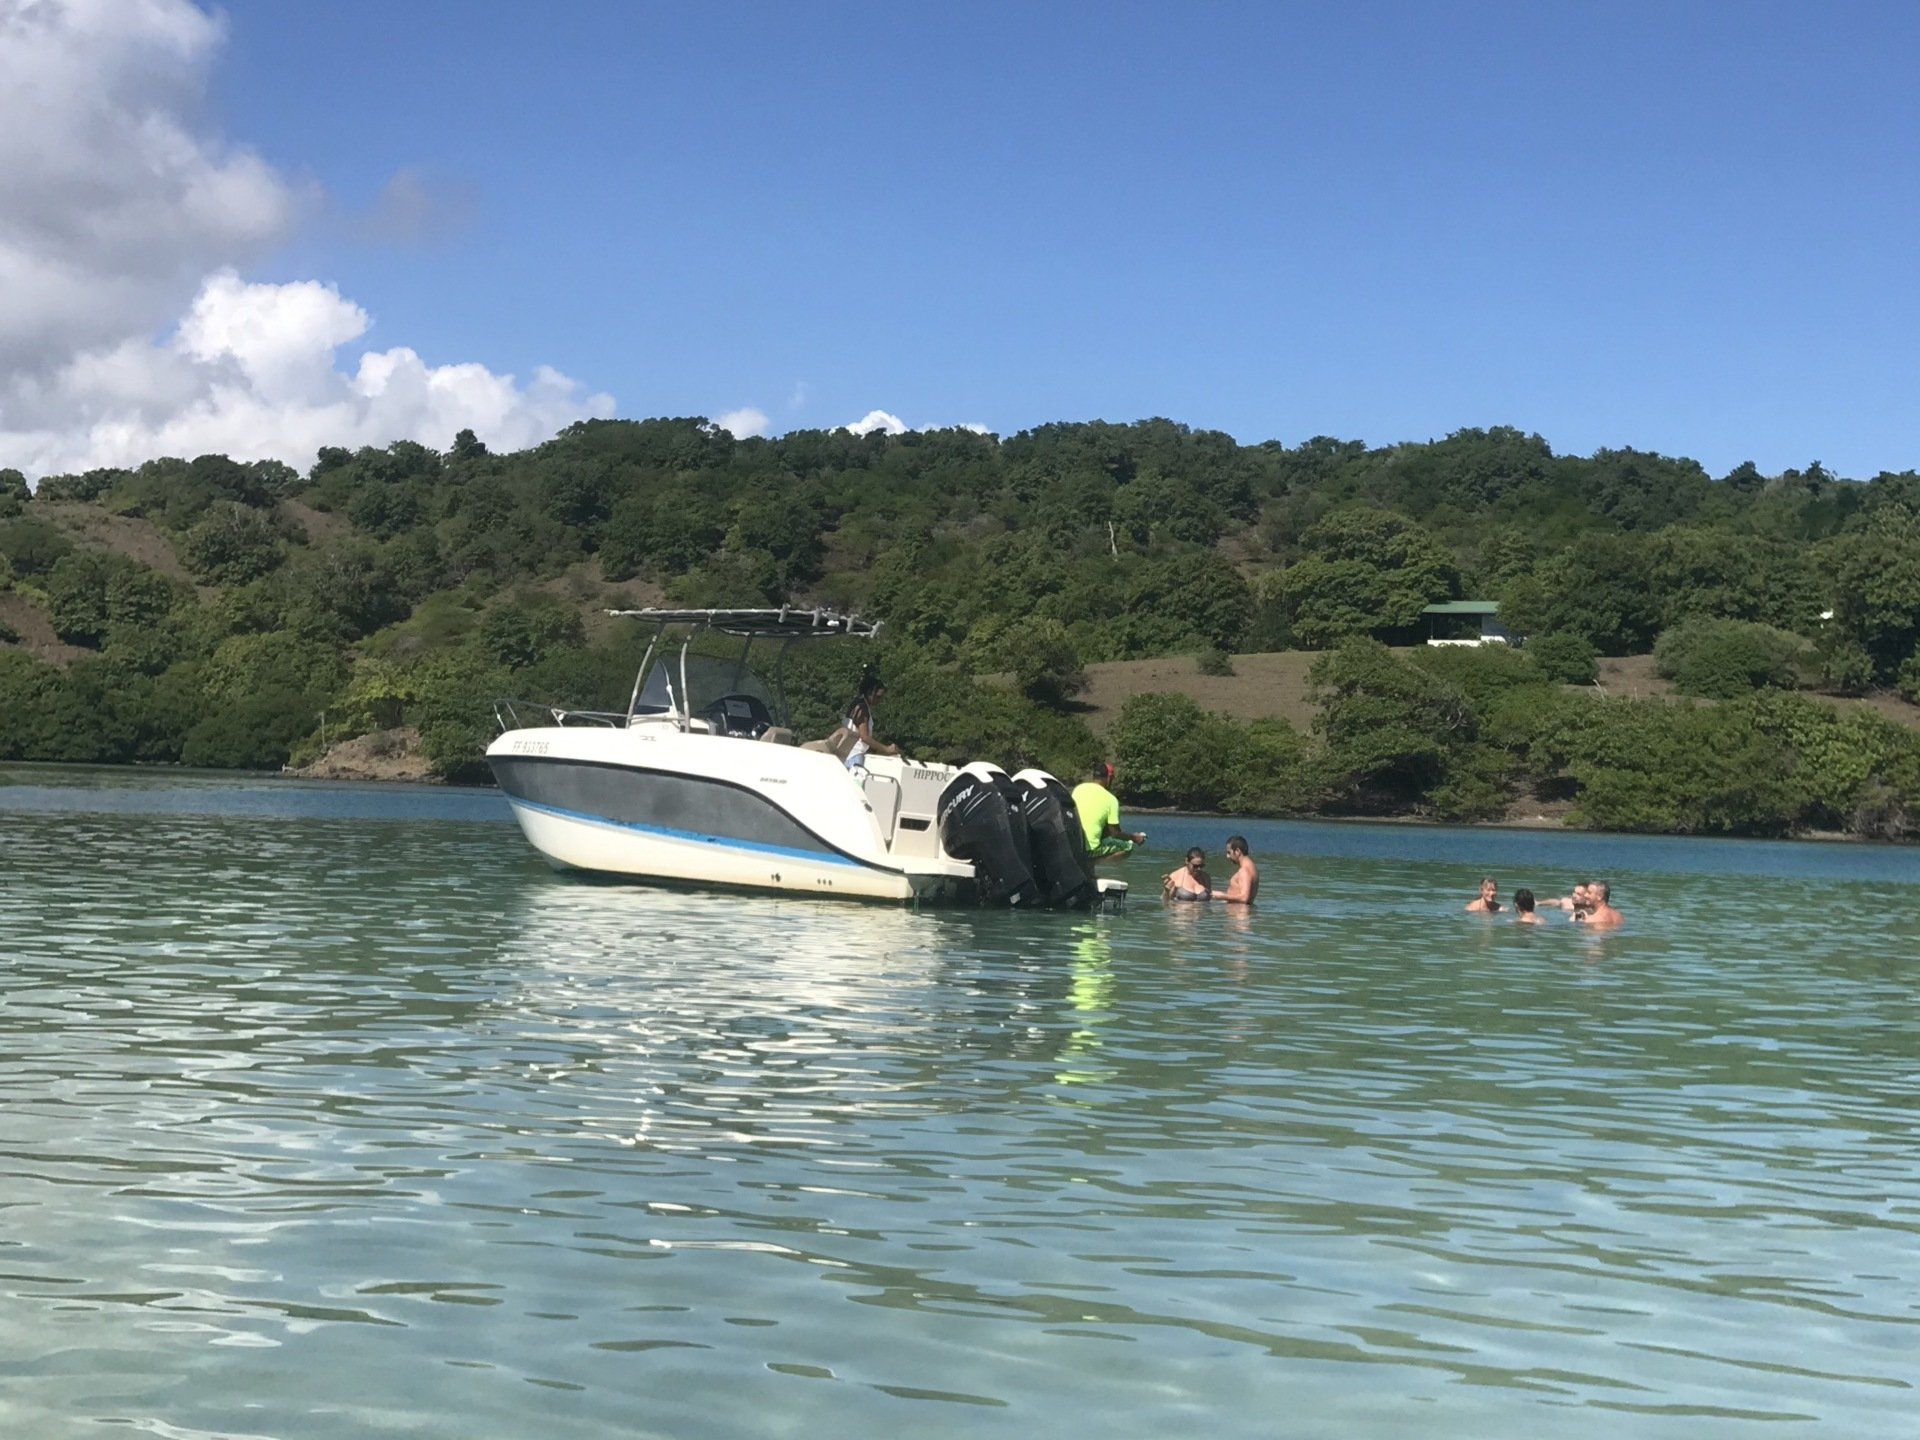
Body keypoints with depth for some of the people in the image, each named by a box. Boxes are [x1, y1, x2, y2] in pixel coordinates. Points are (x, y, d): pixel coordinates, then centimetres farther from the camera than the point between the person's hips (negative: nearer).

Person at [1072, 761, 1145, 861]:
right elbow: (1115, 833, -4)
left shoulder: (1078, 788, 5)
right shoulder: (1111, 800, -7)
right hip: (1090, 848, -6)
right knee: (1128, 846, 11)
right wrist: (1134, 837, 15)